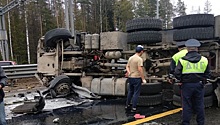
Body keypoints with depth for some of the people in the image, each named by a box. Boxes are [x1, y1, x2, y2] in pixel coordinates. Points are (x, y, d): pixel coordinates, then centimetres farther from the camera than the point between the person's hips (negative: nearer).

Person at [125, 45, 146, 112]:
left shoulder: (130, 58, 9)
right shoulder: (139, 59, -16)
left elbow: (127, 66, 12)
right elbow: (140, 69, -21)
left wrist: (129, 72, 0)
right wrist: (143, 79, -16)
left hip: (130, 77, 8)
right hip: (137, 78, -7)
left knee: (130, 91, 20)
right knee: (136, 93, 2)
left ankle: (127, 105, 30)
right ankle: (133, 108, 7)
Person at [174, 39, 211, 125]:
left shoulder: (182, 60, -11)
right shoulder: (204, 60, -2)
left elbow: (177, 74, -12)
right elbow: (207, 74, 4)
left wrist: (182, 80, 7)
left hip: (187, 85, -2)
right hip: (199, 85, 3)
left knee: (187, 106, 7)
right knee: (199, 105, 15)